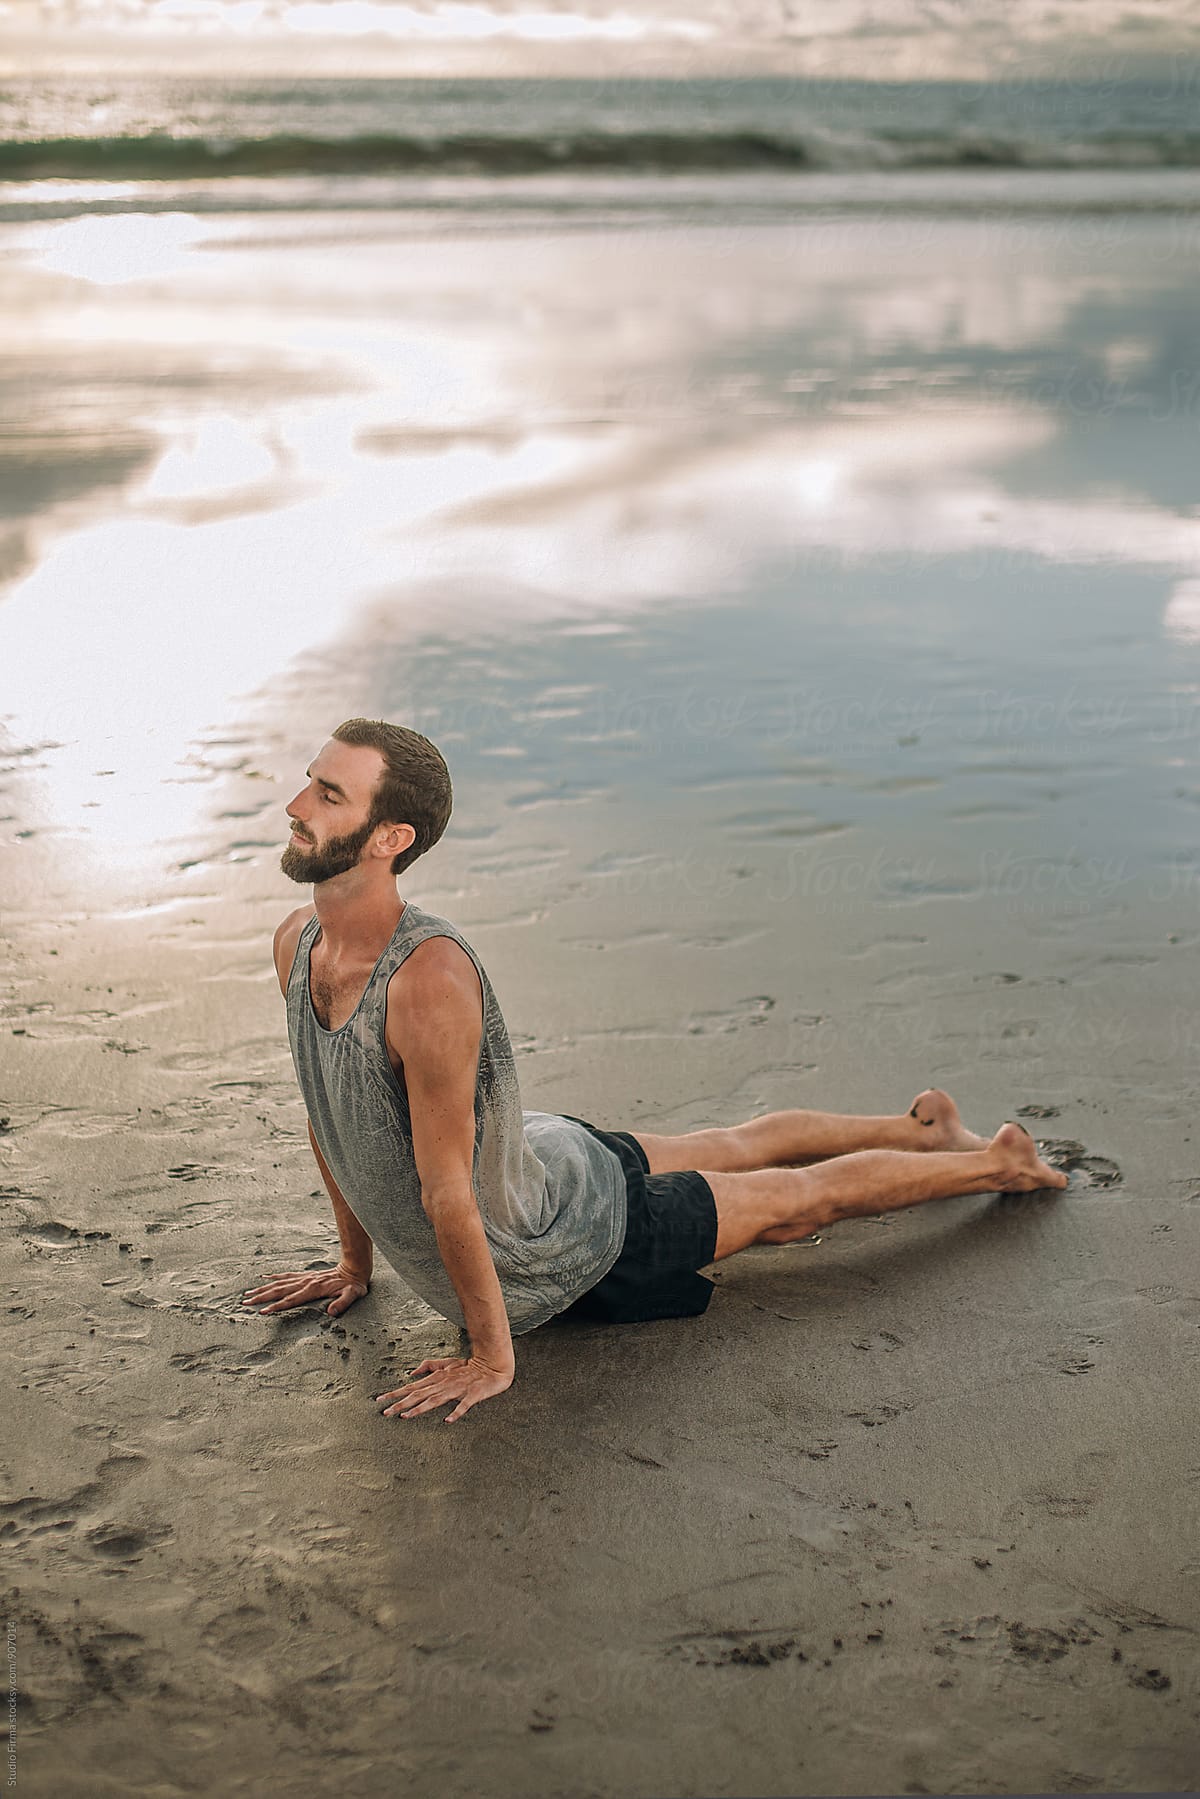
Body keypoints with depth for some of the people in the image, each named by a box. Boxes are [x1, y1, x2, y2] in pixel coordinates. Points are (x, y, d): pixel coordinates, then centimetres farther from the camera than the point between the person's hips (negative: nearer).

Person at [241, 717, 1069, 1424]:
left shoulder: (430, 974, -42)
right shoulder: (297, 941, -15)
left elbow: (447, 1190, -34)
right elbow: (326, 1114, 1)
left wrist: (491, 1356, -25)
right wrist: (356, 1264, 10)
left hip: (574, 1239, -7)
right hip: (536, 1151, 7)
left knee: (796, 1199, 16)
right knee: (740, 1147, 29)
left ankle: (992, 1161, 39)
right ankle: (924, 1127, 53)